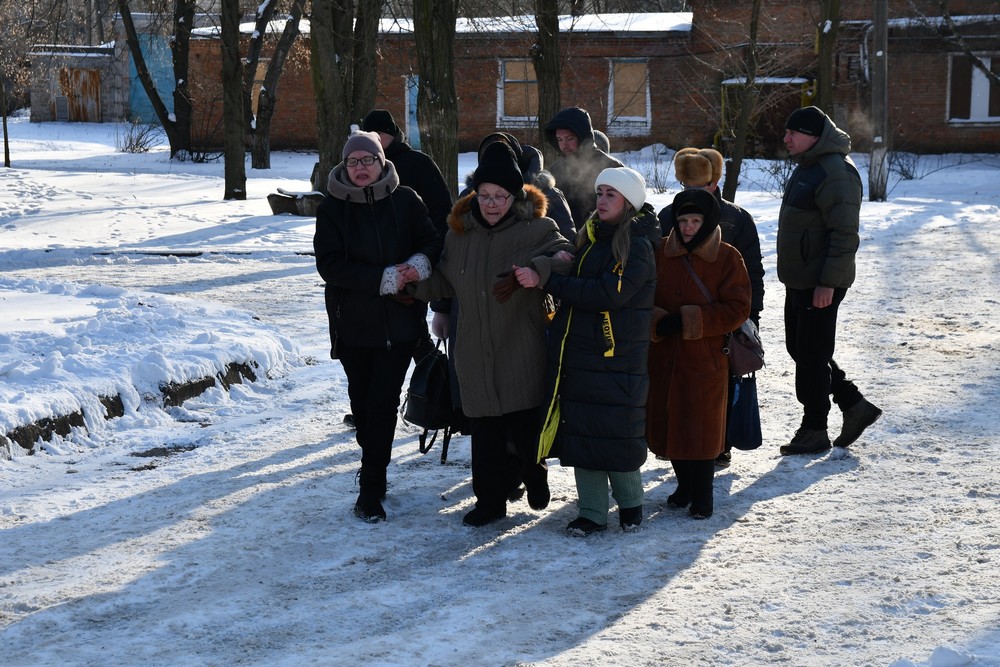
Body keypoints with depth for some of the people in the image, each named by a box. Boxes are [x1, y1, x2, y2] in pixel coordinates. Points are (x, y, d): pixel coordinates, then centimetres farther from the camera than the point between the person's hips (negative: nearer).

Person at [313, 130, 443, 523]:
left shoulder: (405, 202, 0)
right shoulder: (332, 208, -1)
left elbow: (434, 242, 5)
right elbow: (329, 264, -11)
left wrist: (421, 261, -19)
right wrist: (381, 278, -19)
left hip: (399, 323, -1)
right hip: (354, 323, 1)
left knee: (383, 402, -6)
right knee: (362, 402, 11)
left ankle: (371, 488, -2)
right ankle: (374, 468, 32)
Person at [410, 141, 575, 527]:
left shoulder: (535, 228, -6)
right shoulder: (459, 231, 9)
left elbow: (567, 256, -19)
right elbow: (446, 281, 20)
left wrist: (530, 270, -33)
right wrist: (416, 282, 3)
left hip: (522, 350, -4)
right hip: (476, 352, 4)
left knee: (525, 424, 0)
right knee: (485, 430, 7)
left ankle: (534, 472, 32)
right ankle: (490, 500, 19)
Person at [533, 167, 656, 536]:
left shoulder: (637, 248, -8)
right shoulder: (589, 239, 15)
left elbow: (608, 294, -20)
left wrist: (549, 283, -19)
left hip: (618, 360, -6)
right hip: (578, 356, 7)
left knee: (617, 435, -2)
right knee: (582, 434, 6)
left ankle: (630, 503, 19)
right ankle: (591, 512, 13)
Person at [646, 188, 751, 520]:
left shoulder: (727, 258, -4)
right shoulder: (660, 253, 4)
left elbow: (737, 309, -8)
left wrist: (688, 321, -16)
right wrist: (659, 322, -12)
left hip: (705, 359, -3)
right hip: (663, 357, 3)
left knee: (700, 427, 1)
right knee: (667, 423, 9)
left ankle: (702, 495, 15)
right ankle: (685, 484, 29)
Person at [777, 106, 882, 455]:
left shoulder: (835, 173, -19)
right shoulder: (807, 167, 14)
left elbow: (845, 235, -23)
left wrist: (828, 282, -25)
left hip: (820, 285, -11)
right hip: (798, 280, 11)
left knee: (811, 355, -2)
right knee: (799, 349, 15)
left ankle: (814, 430, 9)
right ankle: (855, 407, 24)